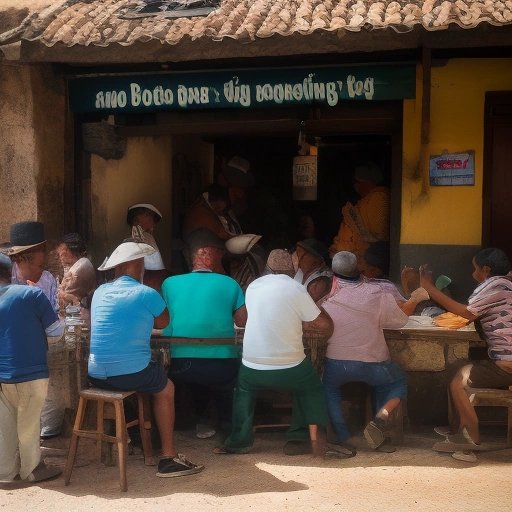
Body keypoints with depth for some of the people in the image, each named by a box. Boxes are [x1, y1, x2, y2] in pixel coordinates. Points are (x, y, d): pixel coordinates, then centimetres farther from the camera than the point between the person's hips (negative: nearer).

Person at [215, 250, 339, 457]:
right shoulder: (296, 289, -9)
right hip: (290, 367, -3)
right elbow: (325, 325, -5)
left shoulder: (253, 286, 5)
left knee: (244, 390, 33)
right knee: (311, 389, 26)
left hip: (253, 367, 3)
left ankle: (239, 440, 25)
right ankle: (309, 437, 12)